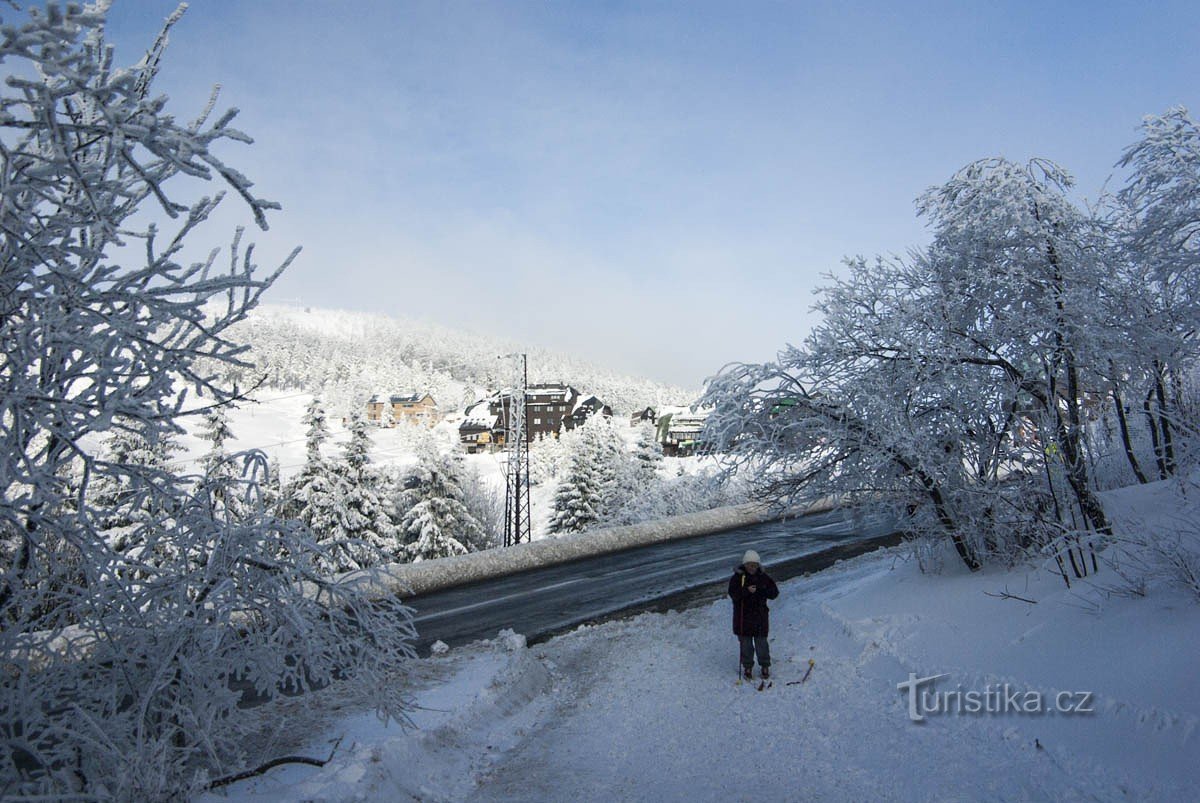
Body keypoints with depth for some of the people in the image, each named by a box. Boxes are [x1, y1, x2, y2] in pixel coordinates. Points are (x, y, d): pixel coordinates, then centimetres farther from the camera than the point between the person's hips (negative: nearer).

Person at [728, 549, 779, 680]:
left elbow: (774, 593, -2)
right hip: (743, 616, -1)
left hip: (760, 615, 1)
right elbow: (733, 594, -17)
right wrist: (746, 591, -32)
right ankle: (747, 667, 24)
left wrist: (761, 591, -21)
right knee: (745, 643, 9)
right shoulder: (737, 577, -6)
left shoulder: (764, 577, 0)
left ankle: (765, 666, 24)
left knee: (761, 642, 6)